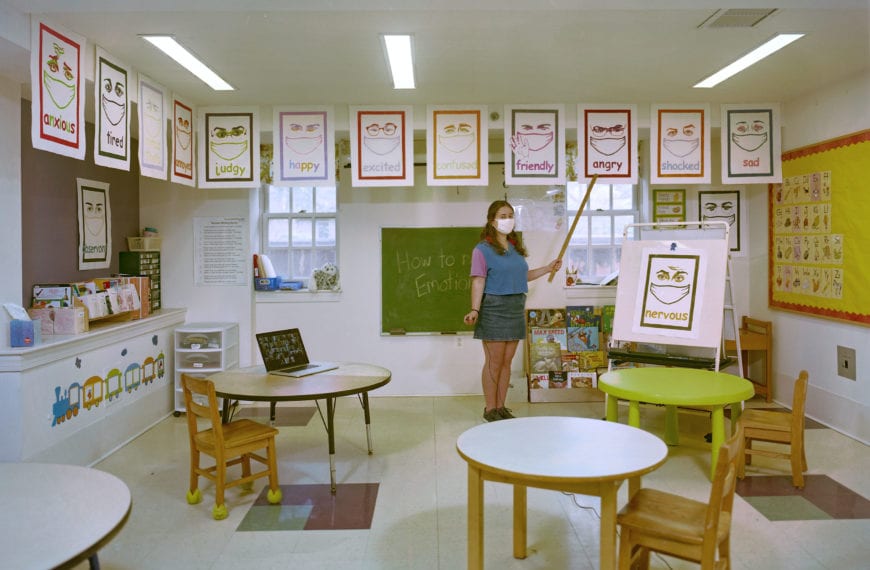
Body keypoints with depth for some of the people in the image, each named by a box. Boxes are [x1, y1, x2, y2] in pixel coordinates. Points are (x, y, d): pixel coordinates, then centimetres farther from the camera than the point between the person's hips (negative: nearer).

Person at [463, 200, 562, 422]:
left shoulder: (516, 247, 15)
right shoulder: (482, 249, -7)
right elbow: (478, 281, -14)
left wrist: (548, 268, 23)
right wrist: (475, 309, -24)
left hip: (516, 309, 7)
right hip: (494, 309, -6)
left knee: (506, 362, 10)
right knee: (494, 361, -2)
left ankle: (501, 406, 20)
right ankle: (490, 409, 10)